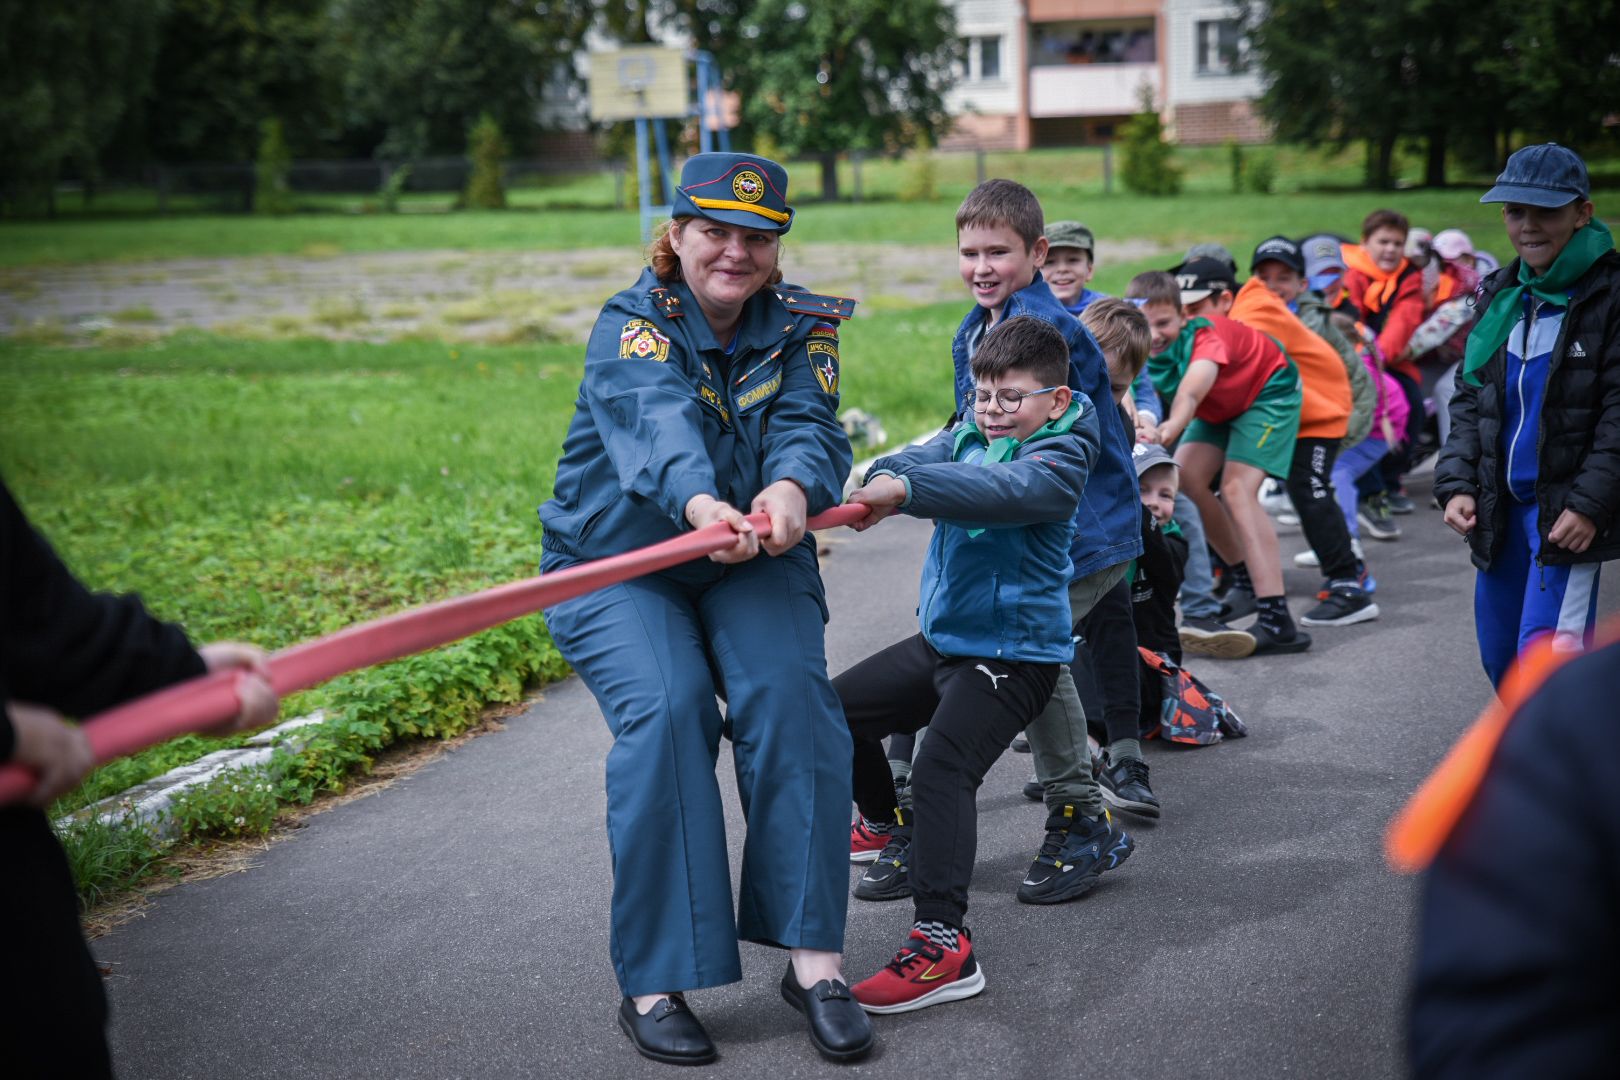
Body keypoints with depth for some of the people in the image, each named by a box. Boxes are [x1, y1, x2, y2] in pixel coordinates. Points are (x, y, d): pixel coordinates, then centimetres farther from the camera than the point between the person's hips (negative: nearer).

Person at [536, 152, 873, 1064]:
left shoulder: (801, 326, -1)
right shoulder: (632, 325, -13)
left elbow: (808, 425, -20)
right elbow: (658, 421, -34)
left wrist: (791, 488, -45)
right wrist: (699, 503, -57)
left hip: (753, 564, 3)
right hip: (618, 567, -2)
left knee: (791, 694, -23)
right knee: (665, 711, -26)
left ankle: (814, 958, -17)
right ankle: (655, 980, -19)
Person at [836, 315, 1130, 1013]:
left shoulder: (1060, 457, -14)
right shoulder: (969, 433, 10)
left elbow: (1002, 489, -34)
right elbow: (926, 458, -8)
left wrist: (905, 489, -48)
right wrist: (882, 480, -32)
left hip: (1013, 653, -9)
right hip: (941, 639, 9)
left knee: (943, 766, -27)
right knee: (837, 709, 19)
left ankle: (943, 941, -32)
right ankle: (889, 823, 46)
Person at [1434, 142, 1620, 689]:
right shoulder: (1500, 295, 8)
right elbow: (1470, 396, 12)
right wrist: (1457, 484, 1)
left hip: (1568, 508, -7)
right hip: (1501, 506, 7)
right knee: (1500, 655, 15)